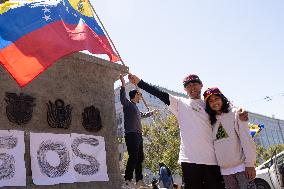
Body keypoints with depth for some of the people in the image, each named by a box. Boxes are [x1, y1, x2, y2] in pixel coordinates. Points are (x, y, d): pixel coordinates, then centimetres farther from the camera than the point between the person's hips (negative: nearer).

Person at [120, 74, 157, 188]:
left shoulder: (135, 107, 25)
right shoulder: (128, 104, 0)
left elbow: (142, 115, 45)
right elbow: (122, 98, -24)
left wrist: (151, 113, 61)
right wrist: (123, 85, -35)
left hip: (138, 135, 10)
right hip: (131, 135, -10)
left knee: (140, 158, 10)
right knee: (133, 157, -14)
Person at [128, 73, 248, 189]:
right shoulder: (180, 103, 10)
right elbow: (161, 94, 2)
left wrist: (239, 117, -8)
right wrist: (139, 82, -6)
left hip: (212, 159, 2)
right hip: (190, 159, -1)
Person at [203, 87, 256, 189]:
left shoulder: (234, 113, 0)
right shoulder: (211, 121, 12)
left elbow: (246, 139, -7)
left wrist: (250, 164, -13)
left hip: (241, 166, -4)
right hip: (224, 169, 4)